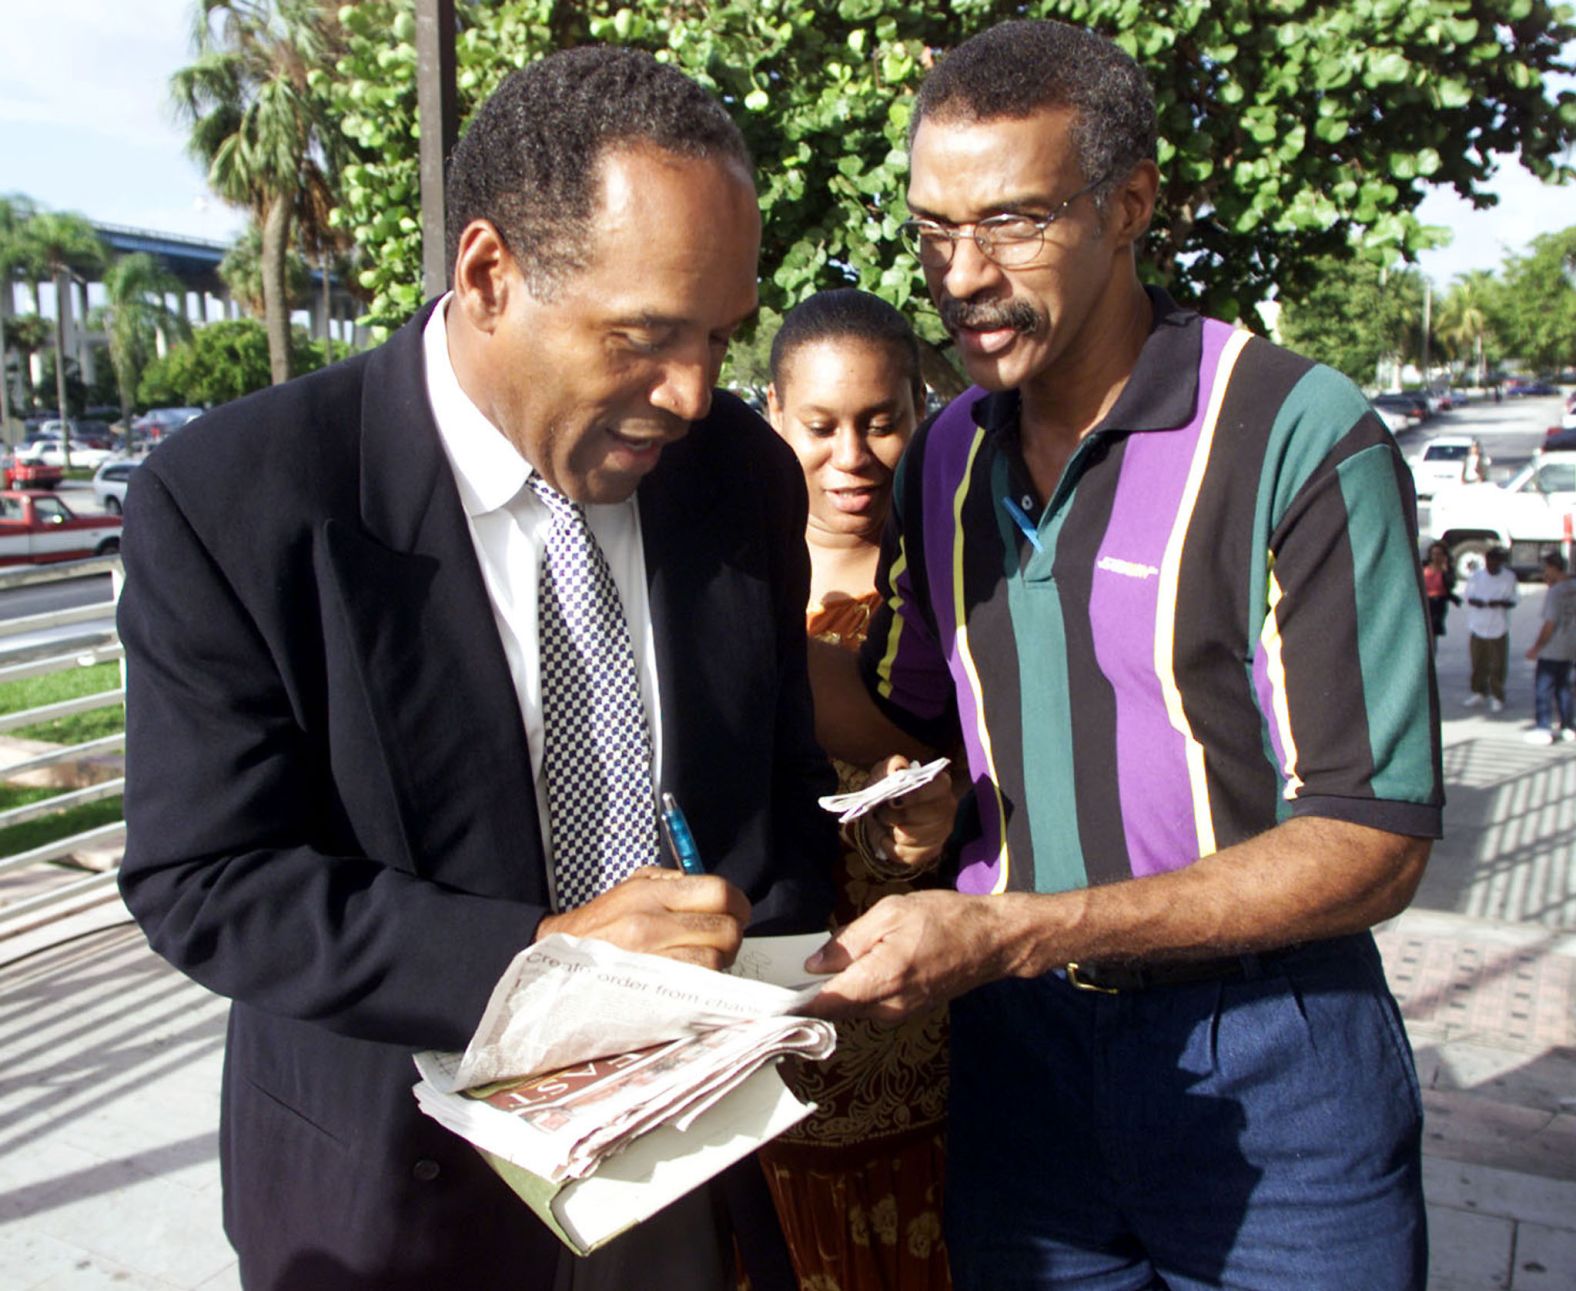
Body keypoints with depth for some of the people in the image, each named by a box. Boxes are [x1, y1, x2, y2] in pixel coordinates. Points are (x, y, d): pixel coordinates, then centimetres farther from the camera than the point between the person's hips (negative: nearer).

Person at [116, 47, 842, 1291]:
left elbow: (784, 780, 3)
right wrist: (534, 957, -27)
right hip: (402, 1190, -3)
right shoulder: (230, 501, -18)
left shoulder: (746, 473, -7)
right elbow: (202, 883, -17)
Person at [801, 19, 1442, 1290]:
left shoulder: (1301, 437, -16)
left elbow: (1373, 843, -18)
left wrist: (1015, 931, -26)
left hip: (1268, 1064, -4)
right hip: (1018, 1043, 4)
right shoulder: (946, 460, 2)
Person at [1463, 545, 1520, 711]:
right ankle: (1479, 692, 26)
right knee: (1478, 663, 9)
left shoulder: (1509, 578, -2)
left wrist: (1500, 603, -22)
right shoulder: (1475, 575, 0)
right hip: (1477, 627, 1)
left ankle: (1497, 697, 12)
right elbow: (1468, 596, 5)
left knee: (1498, 665, 1)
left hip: (1498, 628, -1)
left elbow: (1513, 601, 0)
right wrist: (1475, 602, -18)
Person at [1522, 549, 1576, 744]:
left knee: (1543, 687, -2)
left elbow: (1550, 624, -20)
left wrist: (1537, 646, -12)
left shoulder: (1554, 592, -18)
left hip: (1552, 650, -8)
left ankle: (1543, 729, -2)